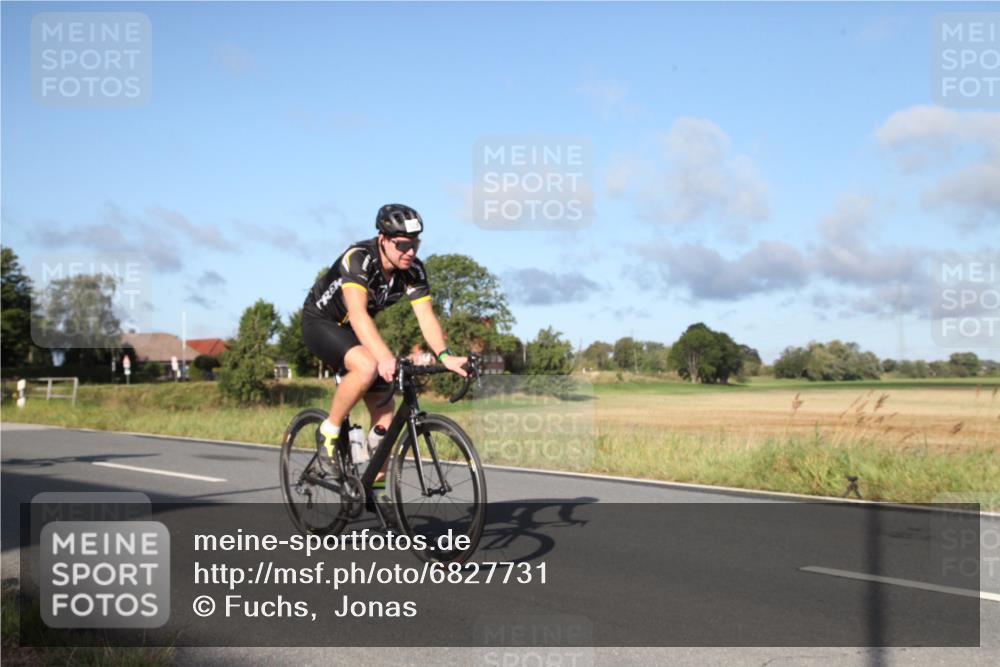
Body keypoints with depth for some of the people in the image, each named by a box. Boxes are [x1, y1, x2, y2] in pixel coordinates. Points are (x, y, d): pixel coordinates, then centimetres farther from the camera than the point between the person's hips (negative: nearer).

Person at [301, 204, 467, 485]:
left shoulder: (414, 270, -15)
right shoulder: (357, 258, -32)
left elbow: (426, 315, -21)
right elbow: (357, 313, -44)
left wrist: (444, 356, -39)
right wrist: (385, 358, -57)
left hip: (354, 331, 6)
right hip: (319, 322, -6)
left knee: (385, 414, -3)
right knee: (367, 366, -36)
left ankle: (375, 486, 10)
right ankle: (328, 432, -14)